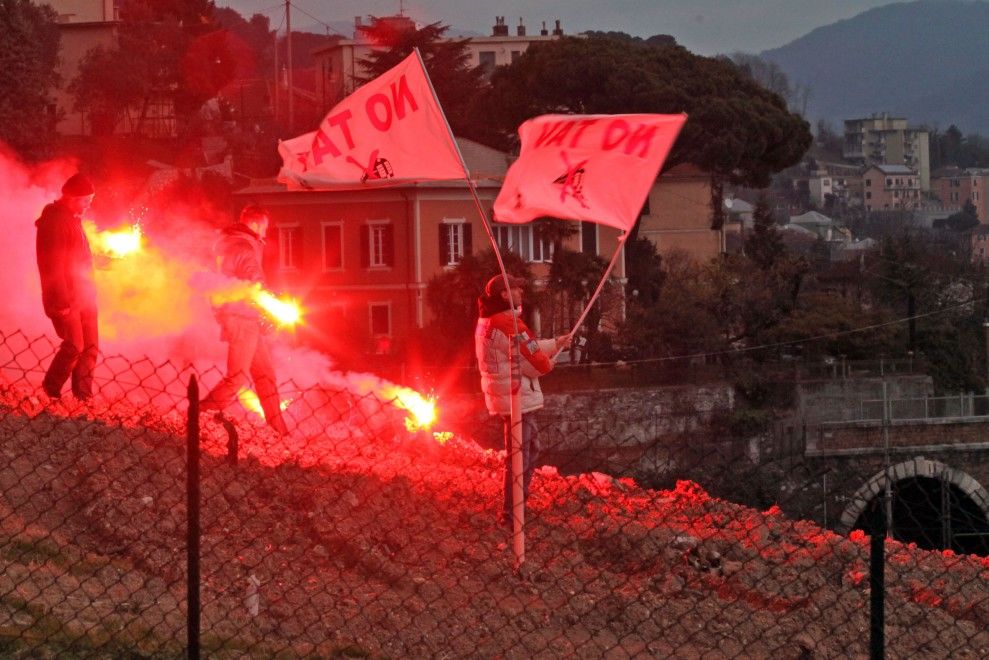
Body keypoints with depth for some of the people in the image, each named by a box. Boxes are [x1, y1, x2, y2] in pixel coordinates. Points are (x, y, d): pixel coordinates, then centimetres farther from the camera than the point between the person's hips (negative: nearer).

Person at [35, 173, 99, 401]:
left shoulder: (73, 219, 17)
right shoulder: (54, 222, -15)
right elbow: (52, 267, -20)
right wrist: (61, 302, -23)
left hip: (83, 296, 10)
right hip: (65, 298, -9)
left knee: (90, 347, 5)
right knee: (74, 346, -12)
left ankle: (84, 397, 8)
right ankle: (51, 391, 1)